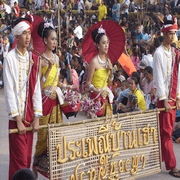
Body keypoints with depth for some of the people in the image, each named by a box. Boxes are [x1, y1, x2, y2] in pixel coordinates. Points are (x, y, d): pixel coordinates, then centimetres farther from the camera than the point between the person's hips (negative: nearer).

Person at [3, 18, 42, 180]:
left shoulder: (33, 59, 8)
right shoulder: (10, 58, -8)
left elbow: (37, 88, 6)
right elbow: (9, 90, -11)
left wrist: (36, 117, 0)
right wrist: (17, 119, -13)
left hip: (29, 115, 5)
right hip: (16, 117, -5)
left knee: (27, 158, 11)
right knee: (19, 160, -3)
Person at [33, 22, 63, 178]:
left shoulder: (56, 58, 11)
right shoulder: (40, 58, -11)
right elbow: (39, 84, -14)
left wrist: (58, 91, 9)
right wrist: (49, 68, -22)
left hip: (56, 100, 7)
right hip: (45, 99, -7)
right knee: (44, 133, -1)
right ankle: (39, 164, 12)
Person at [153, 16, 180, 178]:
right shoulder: (159, 53, -12)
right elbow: (158, 78, -15)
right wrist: (165, 99, -16)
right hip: (164, 97, -7)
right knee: (166, 131, -1)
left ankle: (160, 157, 26)